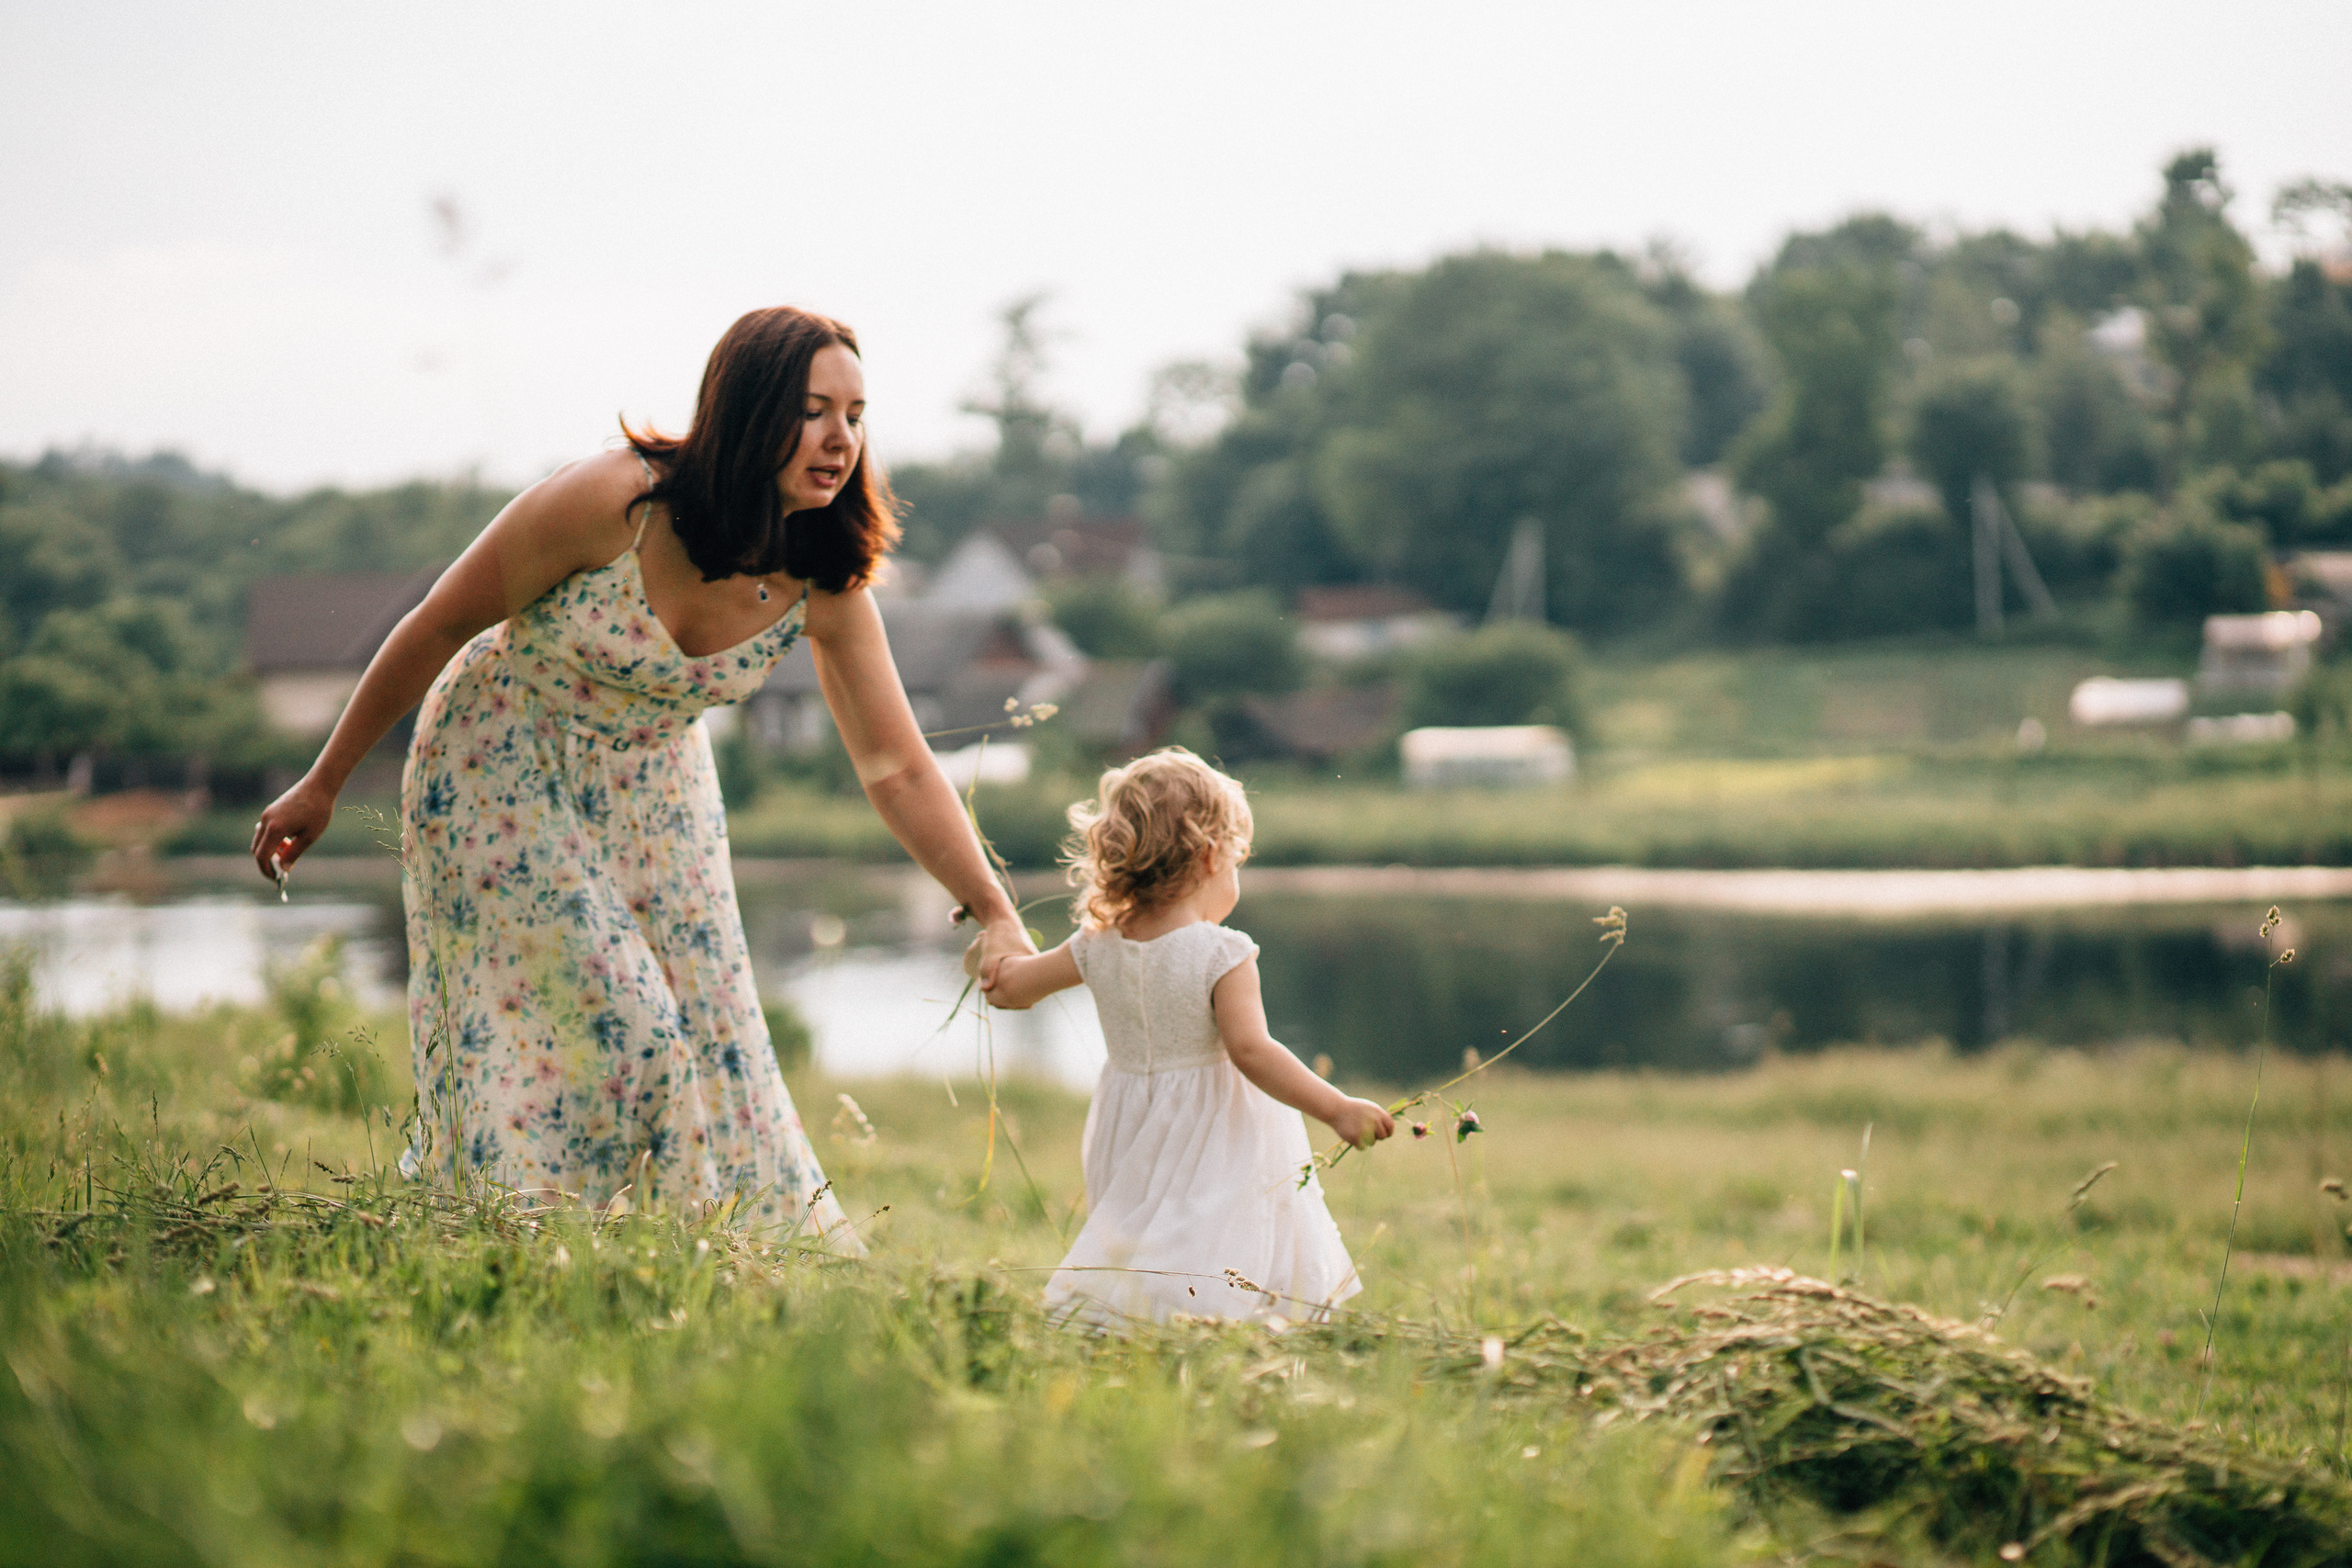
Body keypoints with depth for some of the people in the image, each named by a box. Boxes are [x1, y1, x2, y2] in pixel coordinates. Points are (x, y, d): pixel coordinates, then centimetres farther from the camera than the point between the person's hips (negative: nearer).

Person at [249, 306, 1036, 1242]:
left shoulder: (824, 589, -16)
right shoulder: (611, 501, -30)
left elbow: (898, 770, -11)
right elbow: (437, 629, -17)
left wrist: (994, 913, -23)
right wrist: (323, 786, -9)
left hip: (650, 797, 5)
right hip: (502, 774, -5)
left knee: (703, 1042, 4)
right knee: (611, 1033, -14)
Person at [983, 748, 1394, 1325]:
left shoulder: (1099, 947, 4)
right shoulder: (1223, 954, -13)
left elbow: (1011, 986, 16)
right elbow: (1250, 1050, -20)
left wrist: (1004, 966, 40)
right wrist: (1336, 1108, -18)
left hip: (1131, 1142, 6)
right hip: (1211, 1144, -6)